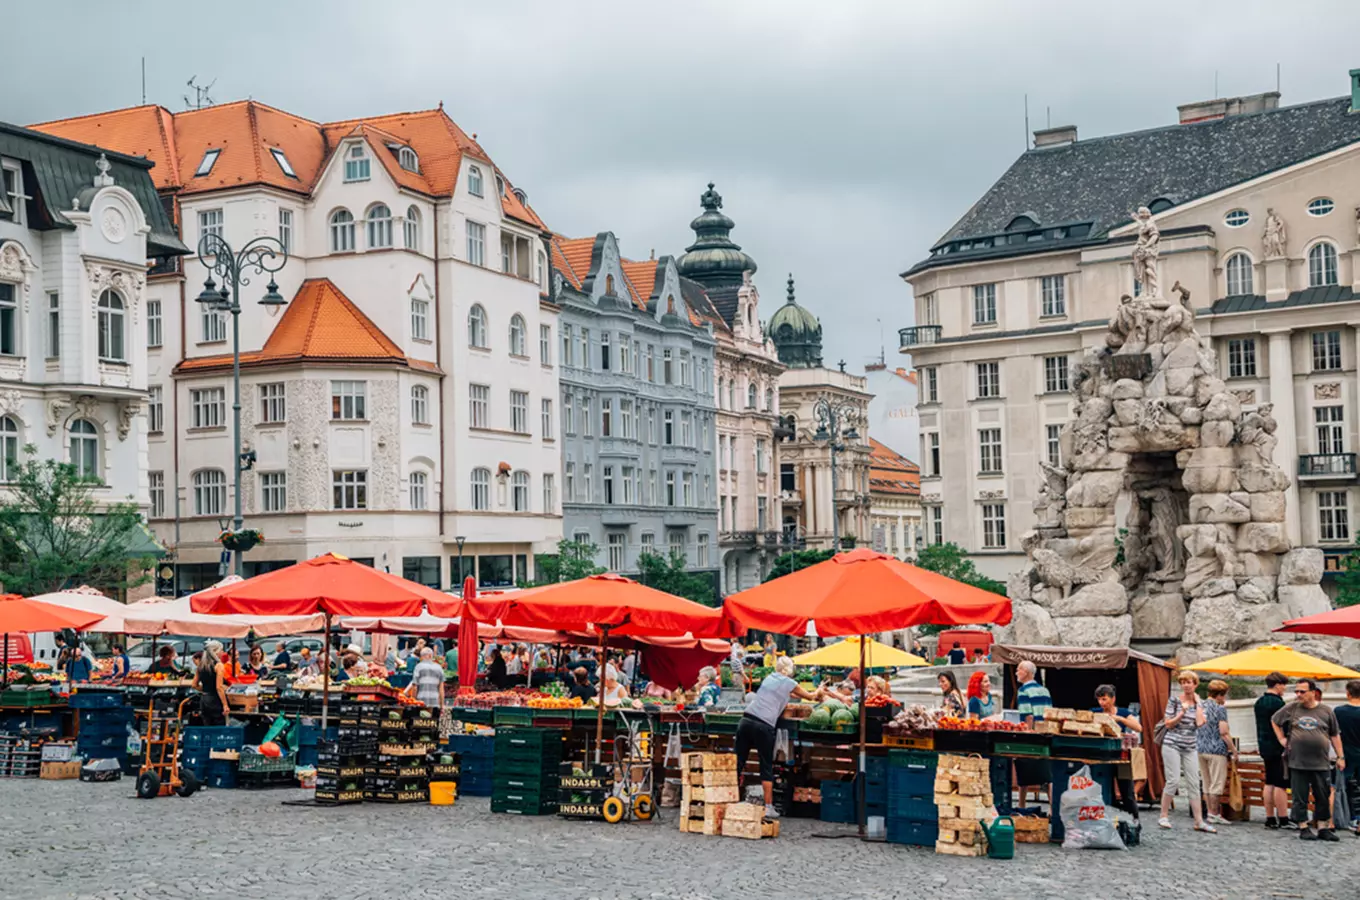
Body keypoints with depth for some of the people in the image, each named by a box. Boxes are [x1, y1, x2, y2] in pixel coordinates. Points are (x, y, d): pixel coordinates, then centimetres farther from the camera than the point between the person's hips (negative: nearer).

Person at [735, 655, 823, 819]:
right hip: (764, 725, -5)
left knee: (738, 762, 7)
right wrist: (819, 692, 45)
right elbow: (809, 696, 21)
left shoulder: (769, 678, 21)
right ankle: (768, 807, 5)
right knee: (767, 767, 4)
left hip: (746, 720, 5)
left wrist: (814, 695, 50)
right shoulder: (789, 683, 5)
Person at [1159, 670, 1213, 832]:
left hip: (1190, 748, 4)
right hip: (1172, 745, -4)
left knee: (1194, 784, 2)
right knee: (1174, 781, -9)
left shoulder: (1199, 703, 7)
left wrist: (1198, 703, -4)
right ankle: (1164, 816, 3)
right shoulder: (1174, 700, -2)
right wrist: (1182, 713, -14)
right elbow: (1167, 724, -4)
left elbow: (1200, 723, -9)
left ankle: (1199, 821, 2)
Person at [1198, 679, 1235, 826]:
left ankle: (1209, 812, 16)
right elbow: (1224, 733, -15)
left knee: (1206, 784, 13)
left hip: (1200, 749, 7)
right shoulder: (1220, 709, -11)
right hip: (1216, 750, -7)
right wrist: (1234, 750, -7)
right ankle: (1214, 814, 1)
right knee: (1217, 784, 0)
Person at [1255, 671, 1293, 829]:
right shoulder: (1277, 703, -15)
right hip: (1278, 748, -9)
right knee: (1280, 784, -6)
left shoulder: (1259, 702, 13)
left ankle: (1270, 819, 13)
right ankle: (1283, 820, -4)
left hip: (1264, 747, 9)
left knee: (1269, 783, 11)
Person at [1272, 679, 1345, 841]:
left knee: (1323, 797, 5)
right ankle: (1303, 828, 12)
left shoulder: (1326, 711, 3)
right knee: (1300, 798, 3)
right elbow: (1274, 720, 19)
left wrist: (1340, 756, 6)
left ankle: (1323, 828, 15)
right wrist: (1281, 739, 10)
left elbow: (1335, 735, 9)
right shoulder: (1291, 709, 3)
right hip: (1297, 763, 0)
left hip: (1321, 763, 0)